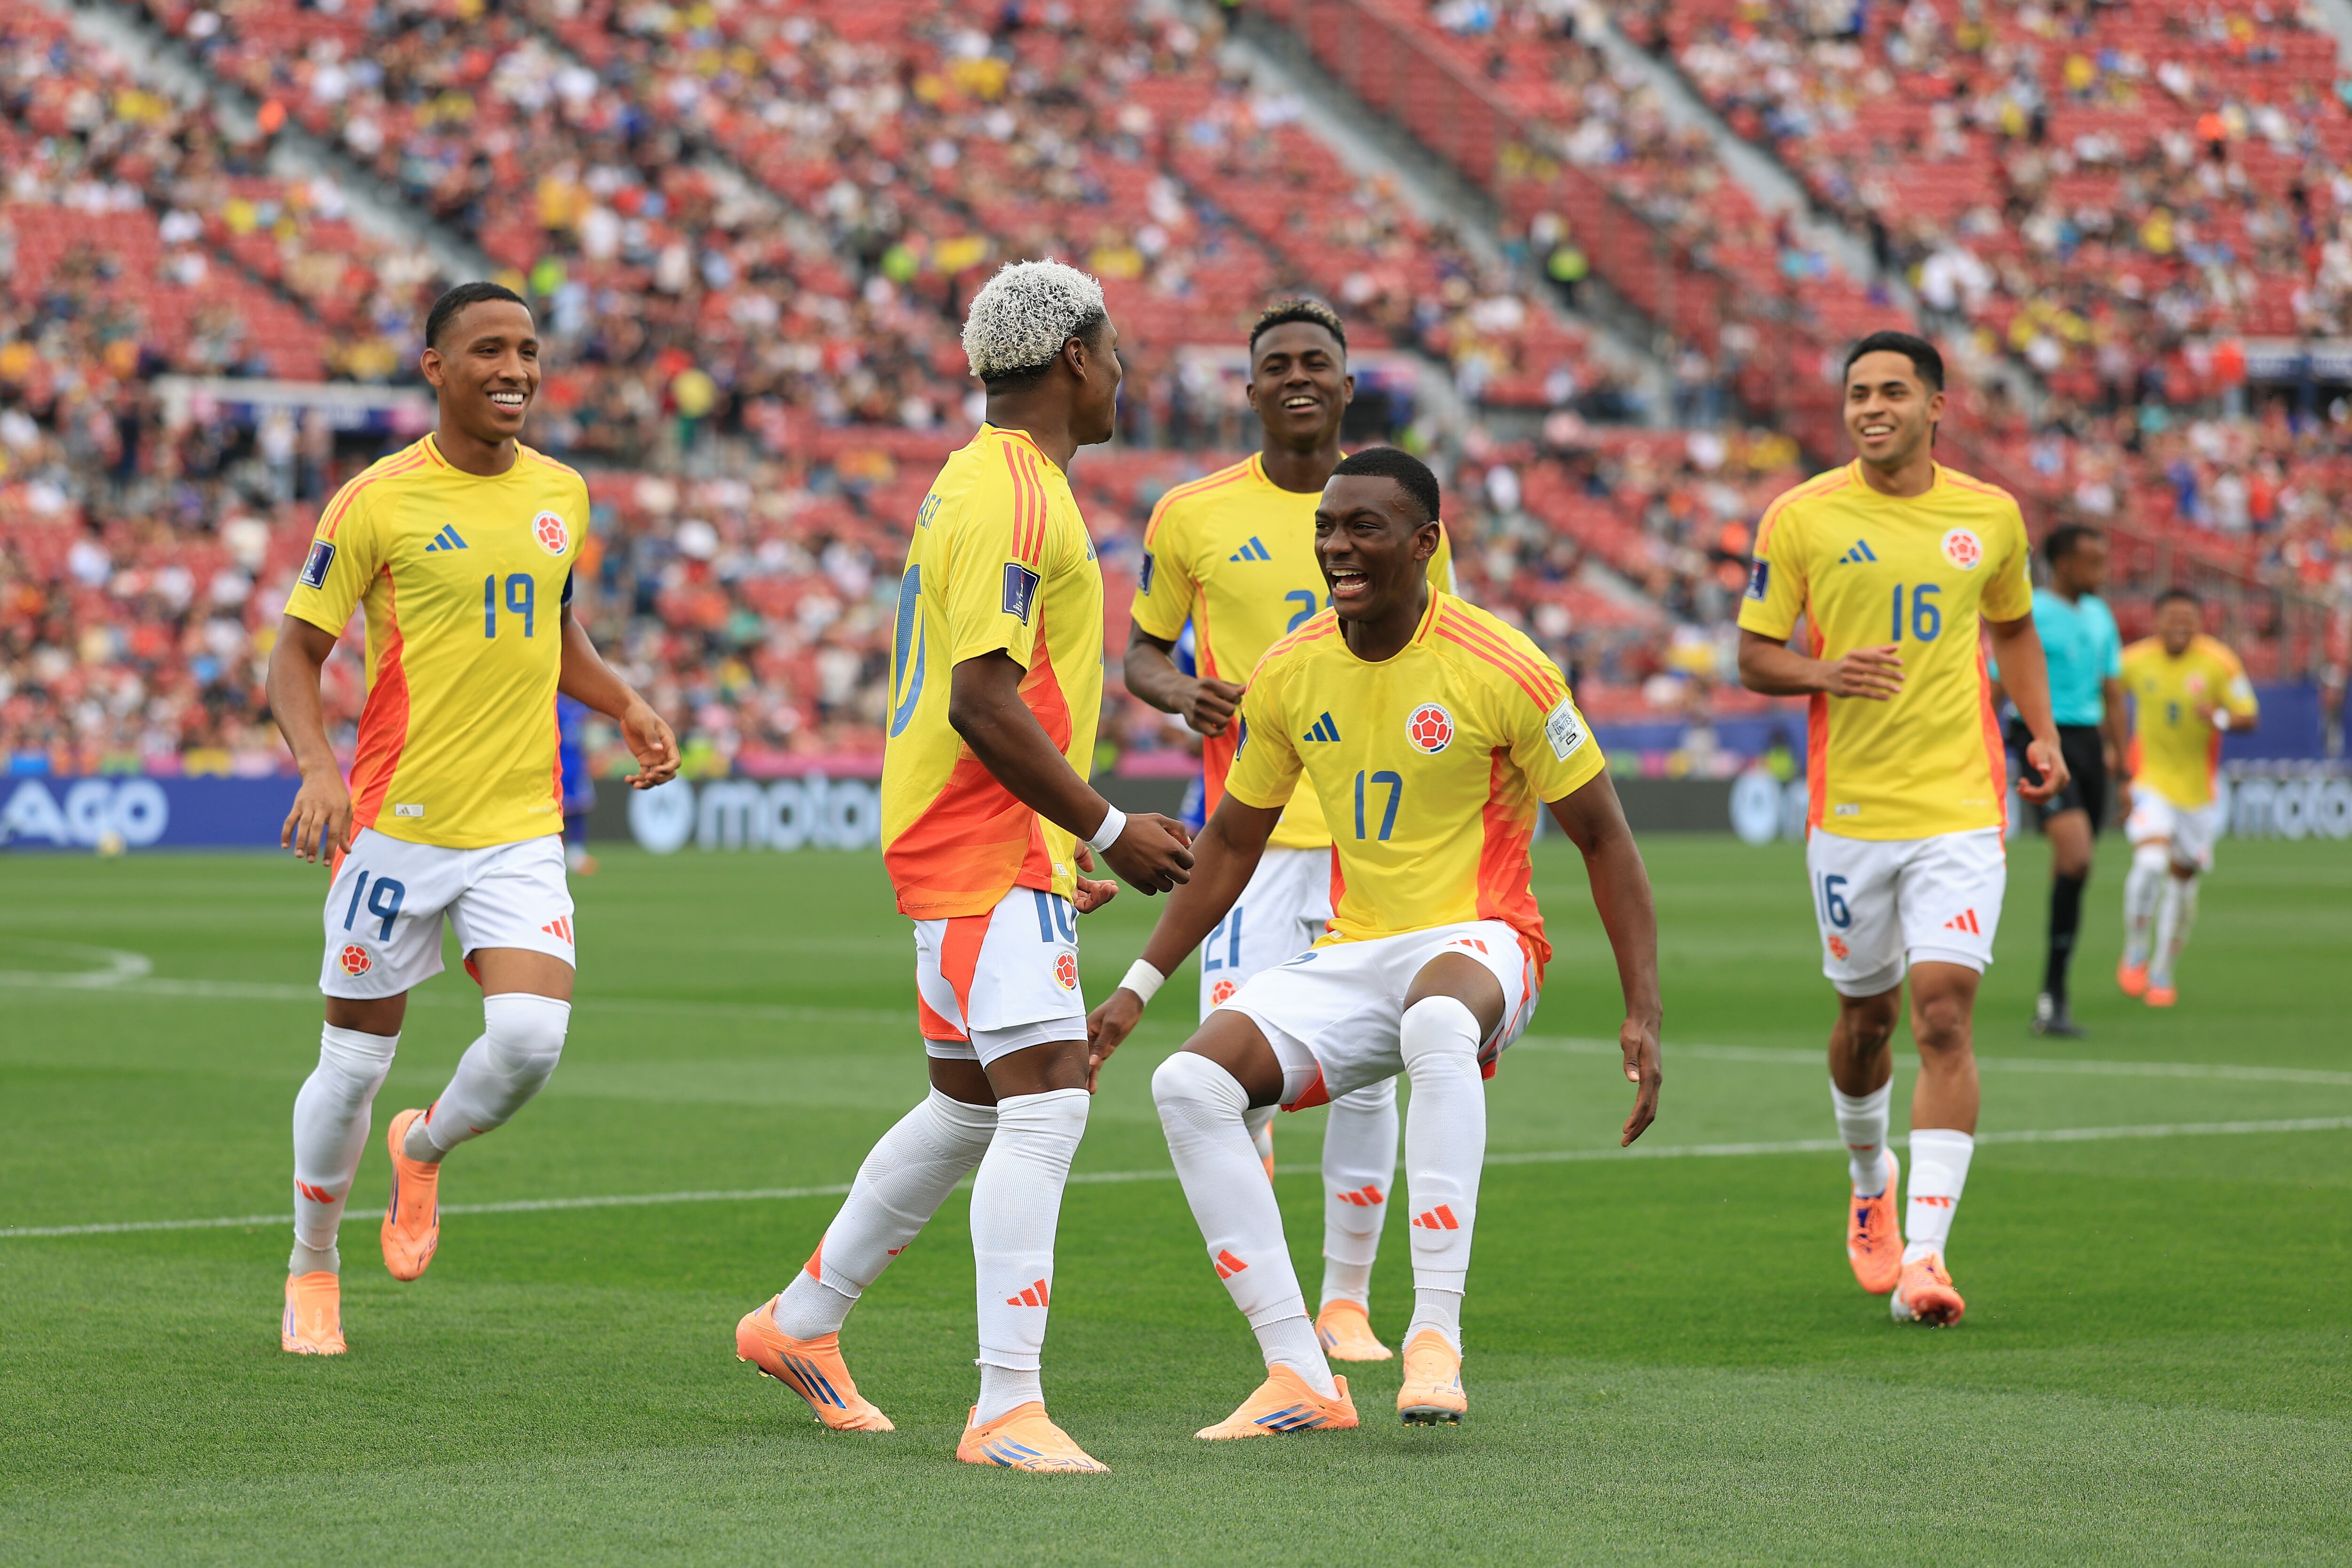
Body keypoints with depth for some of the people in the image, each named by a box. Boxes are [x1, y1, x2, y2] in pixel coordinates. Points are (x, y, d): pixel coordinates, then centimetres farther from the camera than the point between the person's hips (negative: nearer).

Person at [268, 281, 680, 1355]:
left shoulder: (561, 494, 8)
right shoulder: (378, 502, -7)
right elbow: (296, 653, -3)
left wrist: (625, 707, 7)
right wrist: (318, 768, -20)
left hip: (521, 826, 3)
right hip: (396, 824, -3)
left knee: (532, 1038, -16)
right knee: (355, 1065, 4)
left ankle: (424, 1152, 17)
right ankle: (312, 1267, 28)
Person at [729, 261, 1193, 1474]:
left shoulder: (986, 481, 18)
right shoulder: (1014, 498, -16)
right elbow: (982, 701, -22)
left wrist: (1065, 838, 25)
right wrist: (1110, 829, -17)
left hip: (984, 842, 11)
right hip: (989, 847, -11)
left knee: (972, 1108, 19)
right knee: (1045, 1105, -16)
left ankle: (799, 1325, 32)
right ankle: (1007, 1409, -21)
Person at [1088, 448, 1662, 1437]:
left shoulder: (1501, 670, -11)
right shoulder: (1289, 673, 3)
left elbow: (1602, 839, -4)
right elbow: (1233, 844, 17)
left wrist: (1642, 1011, -11)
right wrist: (1138, 987, 14)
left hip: (1475, 941, -5)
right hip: (1349, 957, 5)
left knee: (1437, 1020, -42)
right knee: (1190, 1084, -19)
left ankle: (1436, 1337, -37)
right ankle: (1302, 1379, -17)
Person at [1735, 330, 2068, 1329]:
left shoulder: (1991, 517, 4)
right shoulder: (1801, 518, -1)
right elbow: (1755, 656, 3)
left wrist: (2042, 732, 7)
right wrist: (1824, 673, -18)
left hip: (1961, 806, 0)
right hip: (1848, 808, 0)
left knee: (1944, 1014, -14)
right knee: (1866, 1015, 12)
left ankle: (1924, 1255, -14)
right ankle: (1870, 1181, 44)